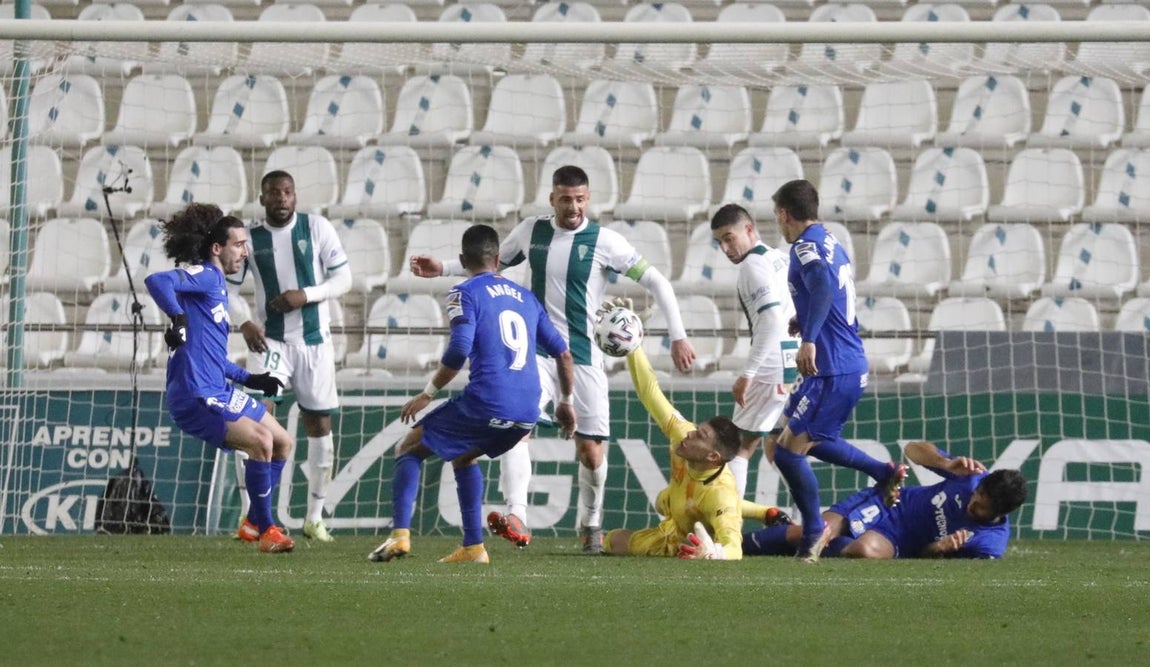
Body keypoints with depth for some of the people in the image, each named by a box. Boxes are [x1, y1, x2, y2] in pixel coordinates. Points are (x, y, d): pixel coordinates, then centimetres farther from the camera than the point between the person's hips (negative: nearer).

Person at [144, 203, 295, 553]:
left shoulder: (217, 284, 22)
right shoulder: (204, 275, -7)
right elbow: (156, 281, -28)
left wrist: (249, 378, 27)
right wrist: (178, 317, -35)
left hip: (217, 391, 11)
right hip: (195, 395, -11)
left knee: (283, 442, 17)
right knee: (260, 441, -24)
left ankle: (254, 523, 26)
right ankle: (266, 532, -14)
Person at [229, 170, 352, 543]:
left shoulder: (317, 228, -4)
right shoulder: (250, 238, -3)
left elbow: (343, 279, -4)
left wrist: (305, 295, -20)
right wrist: (244, 323, -18)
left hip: (314, 341, 1)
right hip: (270, 340, -1)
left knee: (320, 427, 7)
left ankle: (315, 518, 21)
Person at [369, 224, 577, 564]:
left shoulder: (465, 293, 1)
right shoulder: (525, 296, 20)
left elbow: (459, 349, -14)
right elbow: (562, 353, 22)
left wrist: (428, 393, -4)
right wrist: (566, 403, 33)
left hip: (486, 403, -6)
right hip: (527, 415, 6)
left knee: (410, 449, 11)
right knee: (463, 456, 32)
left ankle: (400, 534, -6)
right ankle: (473, 546, 26)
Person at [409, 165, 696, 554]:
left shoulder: (604, 241, -6)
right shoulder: (531, 231, 5)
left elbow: (656, 282, -3)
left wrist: (678, 336, -8)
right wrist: (442, 269, 14)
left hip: (584, 358, -2)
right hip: (537, 352, 2)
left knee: (591, 452, 0)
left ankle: (591, 524, 25)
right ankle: (516, 518, -30)